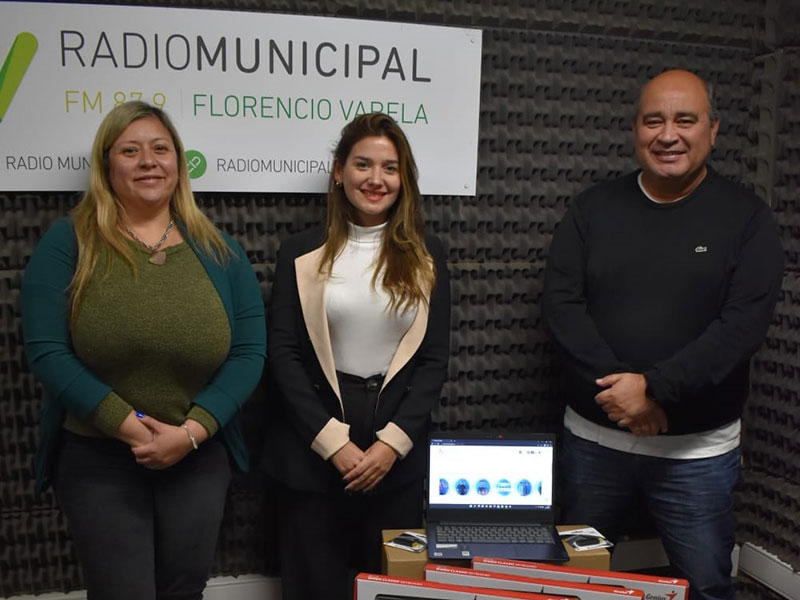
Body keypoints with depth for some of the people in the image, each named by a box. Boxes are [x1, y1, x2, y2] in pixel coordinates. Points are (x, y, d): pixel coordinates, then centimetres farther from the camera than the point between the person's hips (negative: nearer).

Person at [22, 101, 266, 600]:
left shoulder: (218, 249, 3)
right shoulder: (68, 242, -2)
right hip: (96, 459, -2)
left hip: (199, 458, 2)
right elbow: (46, 351, -10)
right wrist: (126, 424, -18)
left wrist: (191, 431, -14)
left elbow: (250, 351, -3)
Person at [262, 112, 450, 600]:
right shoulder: (302, 253, 0)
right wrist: (333, 442, -11)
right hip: (313, 453, -1)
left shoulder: (426, 256, 3)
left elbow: (435, 359, 1)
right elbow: (283, 354, -4)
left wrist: (391, 442, -9)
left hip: (398, 456, 1)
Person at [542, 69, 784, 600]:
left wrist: (654, 388, -22)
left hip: (697, 450, -1)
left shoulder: (747, 218, -3)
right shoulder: (594, 208, 2)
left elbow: (744, 323, -13)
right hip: (593, 437, 2)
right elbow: (561, 303, -7)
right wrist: (616, 387, -18)